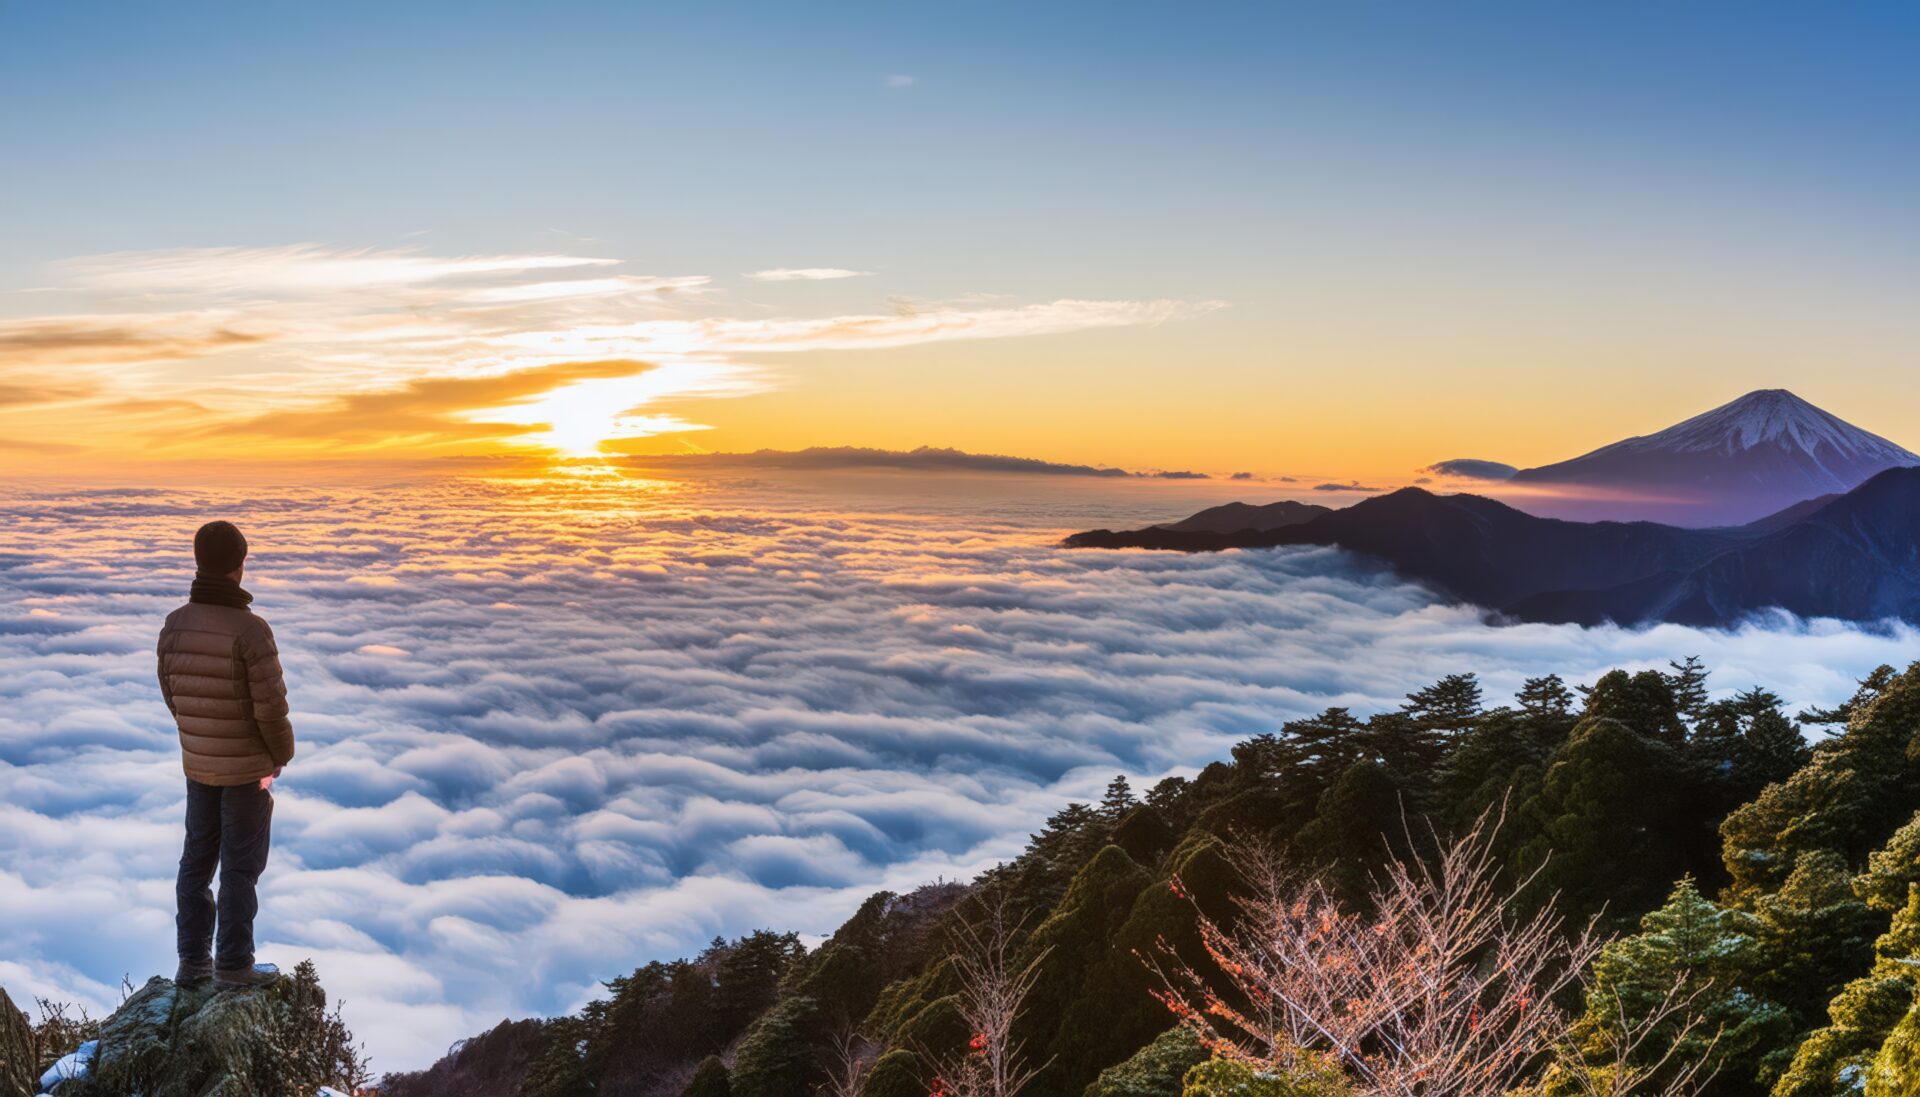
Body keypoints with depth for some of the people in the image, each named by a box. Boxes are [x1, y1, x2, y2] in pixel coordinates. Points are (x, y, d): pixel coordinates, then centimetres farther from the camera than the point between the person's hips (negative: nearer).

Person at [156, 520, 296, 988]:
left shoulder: (175, 624, -5)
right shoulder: (250, 630, -25)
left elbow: (171, 693, 7)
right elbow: (271, 707, -22)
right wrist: (282, 755, -4)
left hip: (197, 762, 6)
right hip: (248, 766, -6)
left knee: (198, 858, 15)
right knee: (241, 865, 5)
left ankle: (193, 961, 23)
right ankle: (234, 963, 14)